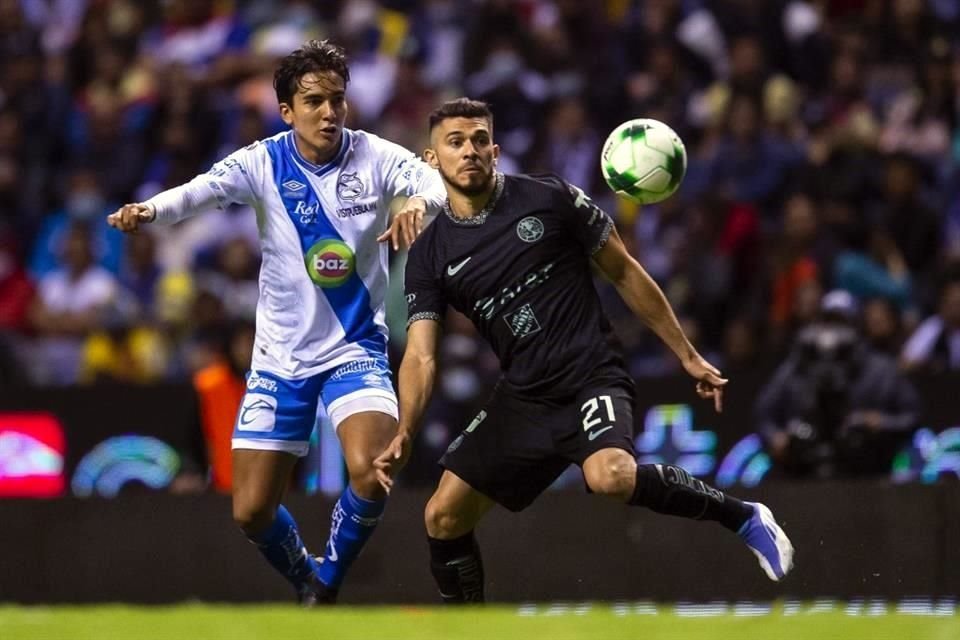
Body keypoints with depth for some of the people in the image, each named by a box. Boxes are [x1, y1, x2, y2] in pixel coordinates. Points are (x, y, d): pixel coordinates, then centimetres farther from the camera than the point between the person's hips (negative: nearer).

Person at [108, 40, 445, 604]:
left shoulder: (374, 157, -9)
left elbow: (438, 183, -25)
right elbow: (196, 193, -26)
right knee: (253, 511, 1)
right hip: (281, 356, 1)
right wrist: (150, 210, -48)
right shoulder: (263, 164, -10)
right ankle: (306, 582, 34)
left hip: (356, 346, -1)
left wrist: (419, 202, -49)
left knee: (371, 473, -26)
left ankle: (327, 585, 2)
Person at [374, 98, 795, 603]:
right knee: (442, 518, -2)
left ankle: (742, 516, -15)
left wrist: (687, 356, 6)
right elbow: (421, 355, -4)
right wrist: (403, 435, -22)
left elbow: (625, 273, 5)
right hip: (521, 397, 5)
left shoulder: (549, 199, -4)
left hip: (591, 379, -5)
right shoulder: (430, 254, 3)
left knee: (610, 475, -35)